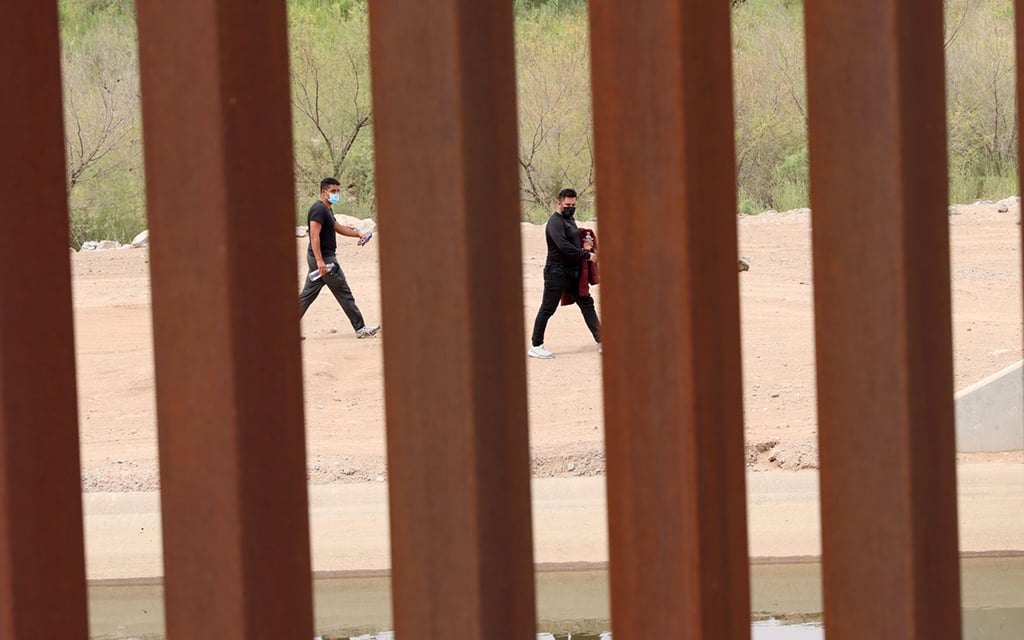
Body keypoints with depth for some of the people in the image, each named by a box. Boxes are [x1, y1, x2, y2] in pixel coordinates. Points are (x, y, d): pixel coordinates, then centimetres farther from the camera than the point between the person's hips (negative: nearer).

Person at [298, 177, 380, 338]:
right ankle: (360, 328, 1)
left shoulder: (326, 209, 18)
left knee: (307, 295, 10)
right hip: (323, 257, -11)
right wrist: (320, 261, -30)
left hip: (320, 258, 11)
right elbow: (314, 235, -24)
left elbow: (338, 227, 31)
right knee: (344, 293, -4)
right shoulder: (319, 209, -16)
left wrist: (357, 234, 23)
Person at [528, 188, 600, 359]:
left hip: (572, 272, 9)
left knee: (586, 303, 9)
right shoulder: (555, 222, -16)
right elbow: (563, 246, -28)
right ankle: (535, 346, 5)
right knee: (547, 309, -2)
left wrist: (583, 245, 4)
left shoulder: (569, 219, 14)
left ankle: (600, 340, 12)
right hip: (557, 273, -9)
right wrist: (587, 255, -23)